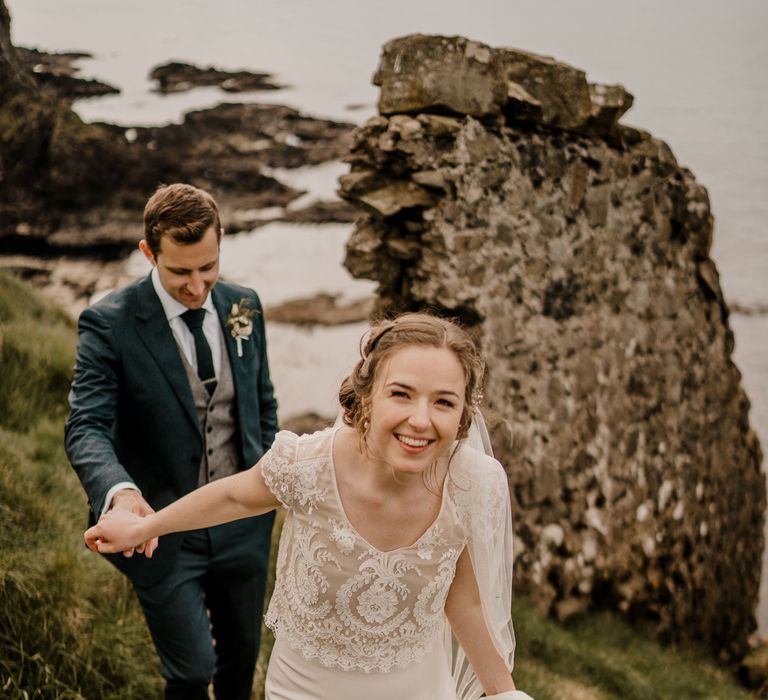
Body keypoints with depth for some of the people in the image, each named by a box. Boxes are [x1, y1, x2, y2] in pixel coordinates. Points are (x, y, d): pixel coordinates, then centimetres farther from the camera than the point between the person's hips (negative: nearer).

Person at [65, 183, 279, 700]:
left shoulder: (244, 306, -1)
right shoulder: (110, 323, -17)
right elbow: (86, 427, -25)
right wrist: (119, 492, -43)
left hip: (244, 522, 5)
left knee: (243, 653, 21)